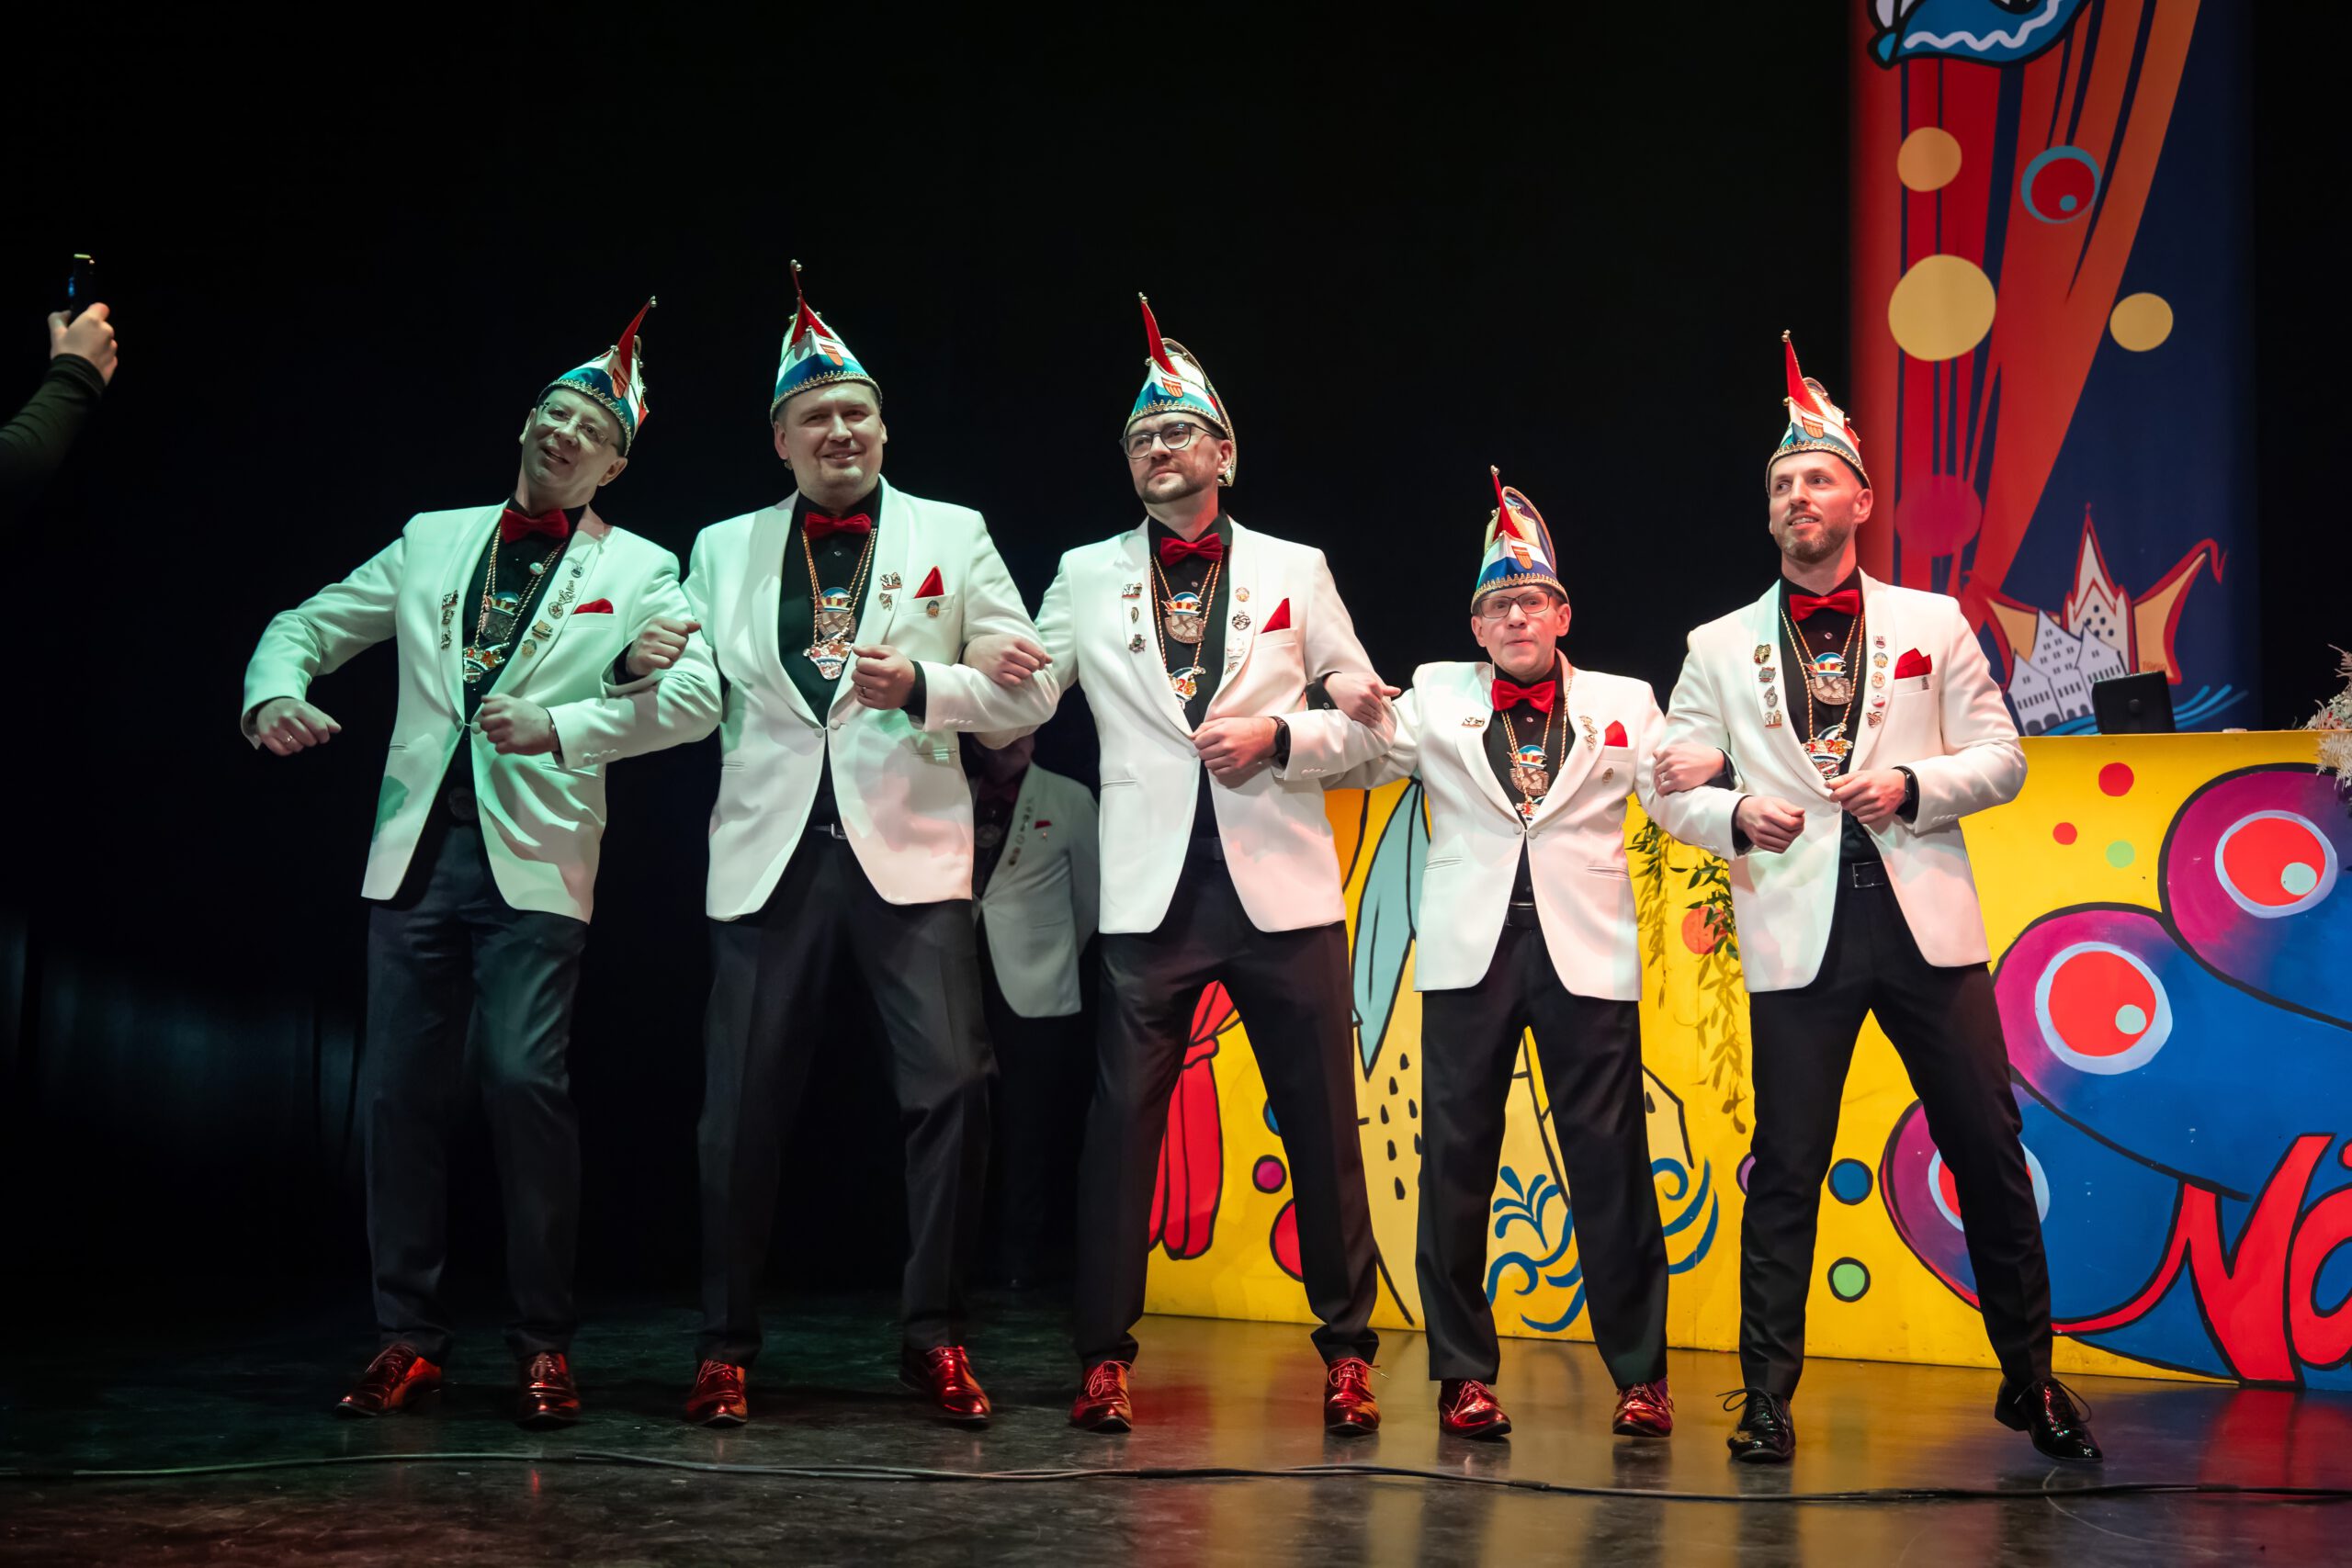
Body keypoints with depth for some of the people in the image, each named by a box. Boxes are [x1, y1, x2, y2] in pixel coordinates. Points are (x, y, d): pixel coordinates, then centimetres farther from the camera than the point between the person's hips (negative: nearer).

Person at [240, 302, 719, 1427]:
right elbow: (308, 625, 21)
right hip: (419, 848, 4)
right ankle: (408, 1337, 14)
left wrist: (561, 725, -19)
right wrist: (274, 693, -1)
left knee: (525, 1078, -14)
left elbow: (695, 696, -6)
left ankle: (543, 1343, -2)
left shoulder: (639, 571, 8)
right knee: (400, 1089, 3)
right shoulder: (433, 540, 17)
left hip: (535, 857, -3)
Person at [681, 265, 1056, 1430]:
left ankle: (935, 1338, 1)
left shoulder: (952, 536, 11)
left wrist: (923, 686, -11)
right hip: (772, 852, 2)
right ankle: (726, 1348, 16)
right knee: (742, 1106, 1)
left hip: (909, 851, -1)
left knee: (951, 1084, -12)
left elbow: (1026, 696, 5)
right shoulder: (724, 549, 17)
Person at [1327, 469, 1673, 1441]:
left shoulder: (1621, 703, 12)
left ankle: (1639, 1375, 8)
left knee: (1608, 1160, -2)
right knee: (1456, 1158, 2)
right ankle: (1464, 1373, 11)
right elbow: (1358, 768, 3)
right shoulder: (1438, 697, 13)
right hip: (1469, 952, 1)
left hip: (1585, 955, -1)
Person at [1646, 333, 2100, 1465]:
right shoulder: (1720, 647, 12)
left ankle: (2031, 1381, 18)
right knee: (1786, 1168, -2)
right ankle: (1767, 1401, 7)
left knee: (1988, 1149, 2)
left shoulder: (1934, 625, 12)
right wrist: (1736, 817, -9)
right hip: (1796, 929, 0)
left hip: (1924, 917, 1)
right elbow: (1674, 789, 11)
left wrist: (1910, 786, -9)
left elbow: (2000, 758, 10)